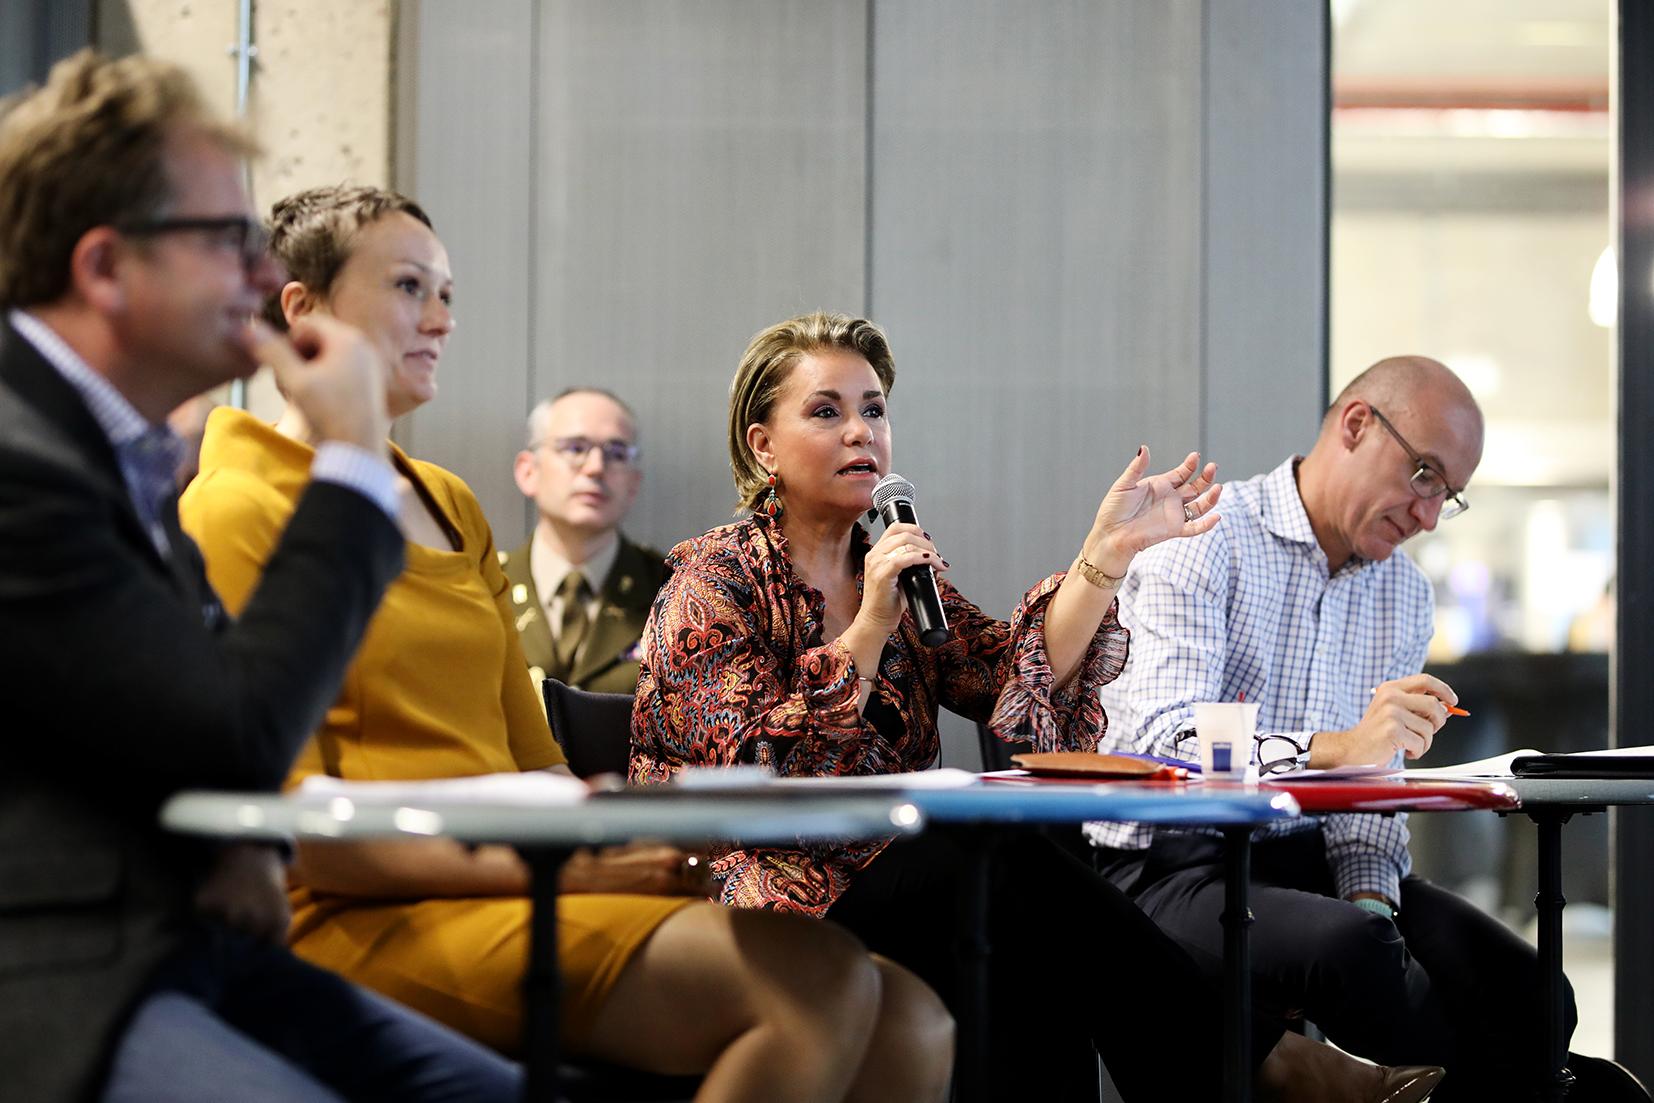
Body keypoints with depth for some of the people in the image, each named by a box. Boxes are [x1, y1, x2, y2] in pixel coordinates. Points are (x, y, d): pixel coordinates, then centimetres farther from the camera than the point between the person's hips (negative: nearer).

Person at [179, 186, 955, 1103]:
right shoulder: (240, 511, -2)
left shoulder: (451, 507, 25)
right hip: (367, 924, -8)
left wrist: (648, 840, 0)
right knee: (817, 981, -28)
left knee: (910, 1028, -14)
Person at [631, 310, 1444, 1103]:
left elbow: (1019, 680, -1)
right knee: (1009, 868, -29)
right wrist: (870, 626, -18)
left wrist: (1108, 552, -11)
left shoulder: (903, 570, 16)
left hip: (881, 887, 5)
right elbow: (751, 776, -15)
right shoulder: (714, 582, -2)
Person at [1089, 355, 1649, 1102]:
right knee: (1349, 946, -34)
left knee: (1525, 996, -17)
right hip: (1170, 865, -6)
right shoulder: (1202, 544, -8)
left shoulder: (1405, 594, 15)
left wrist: (1371, 895, -8)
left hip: (1311, 858, 6)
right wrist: (1336, 748, -35)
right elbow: (1163, 743, -22)